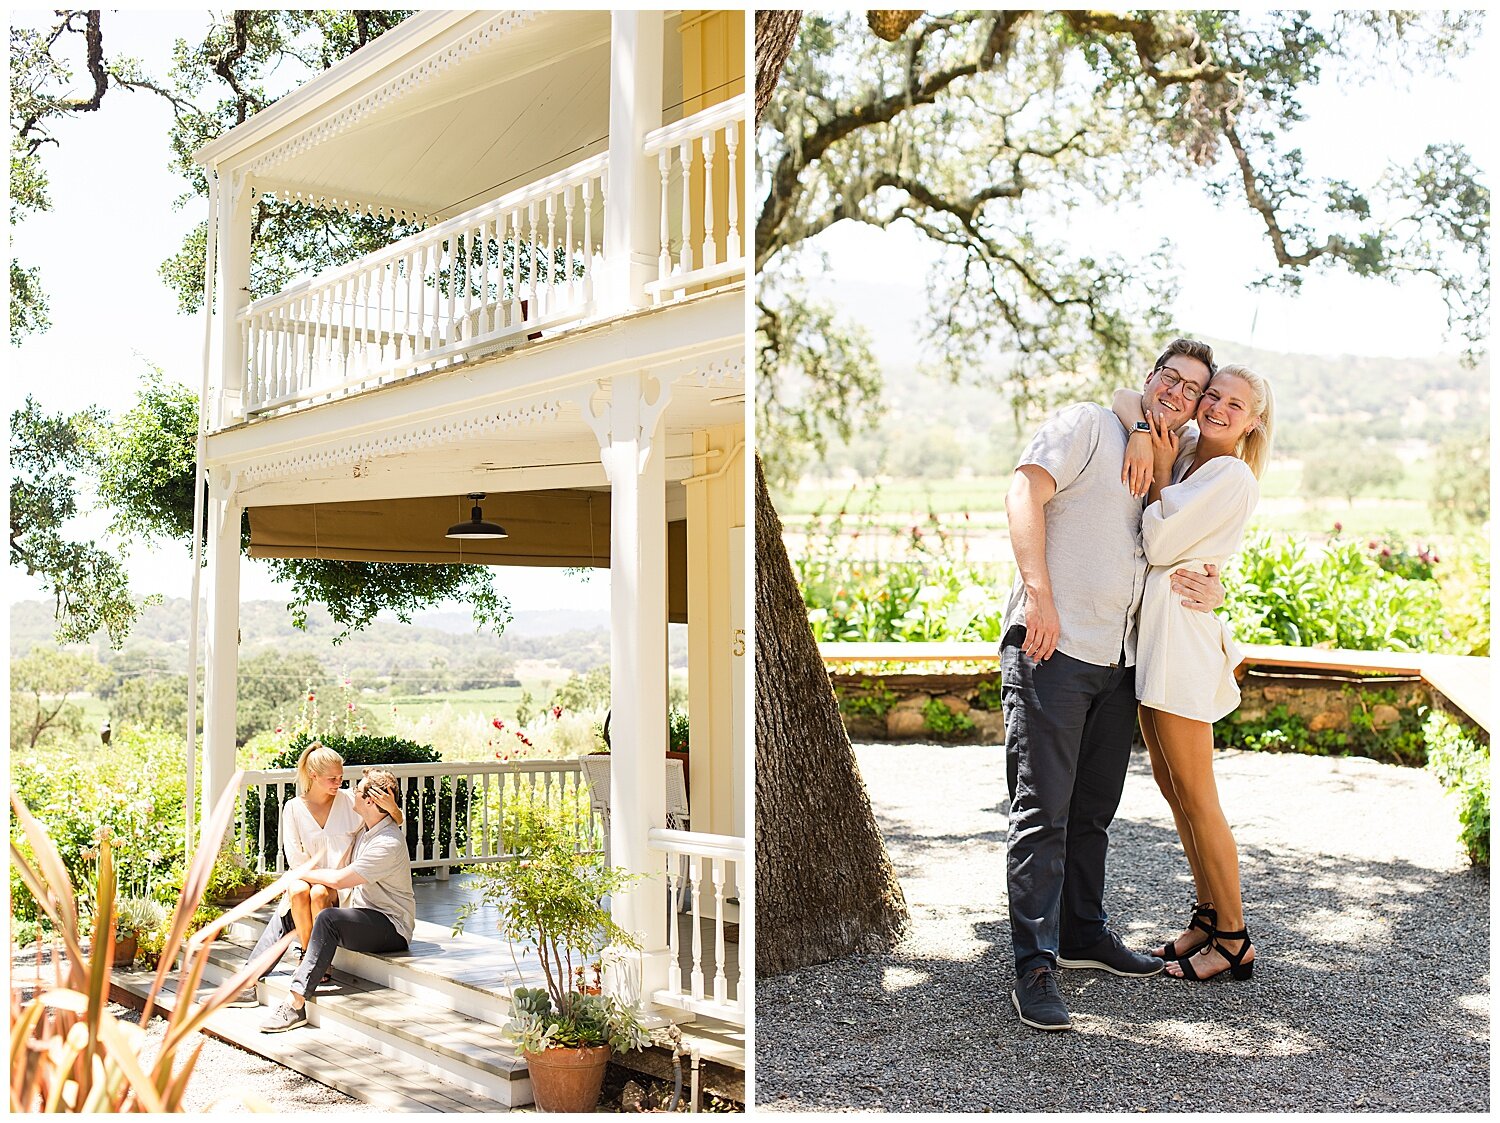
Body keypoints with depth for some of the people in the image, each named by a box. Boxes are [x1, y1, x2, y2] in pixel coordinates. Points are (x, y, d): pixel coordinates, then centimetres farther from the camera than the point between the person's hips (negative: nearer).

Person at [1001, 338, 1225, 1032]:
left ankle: (1083, 934, 29)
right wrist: (1040, 596, -22)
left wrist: (1213, 595, 2)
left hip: (1117, 661, 8)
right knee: (1042, 812, -7)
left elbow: (1193, 570, 27)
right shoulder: (1090, 427, 1)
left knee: (1093, 810, 16)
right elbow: (1024, 492, -13)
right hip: (1052, 648, -8)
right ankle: (1034, 965, -4)